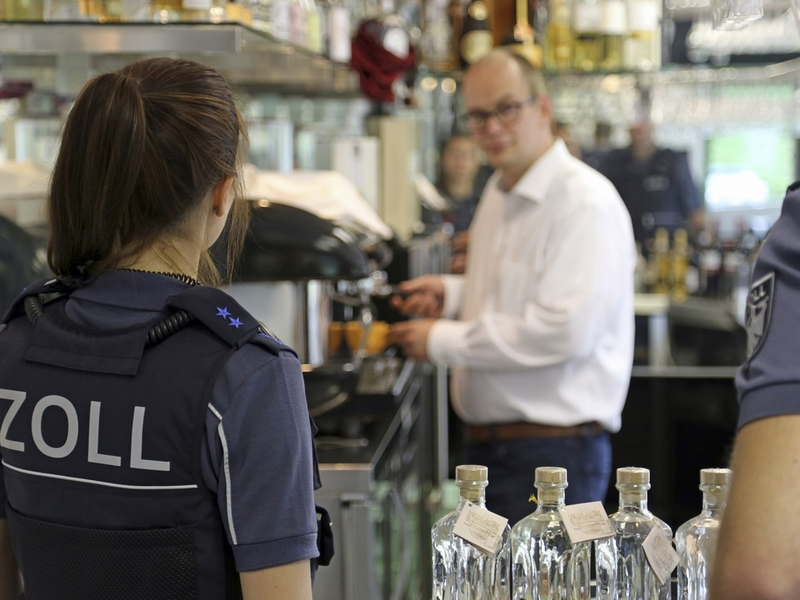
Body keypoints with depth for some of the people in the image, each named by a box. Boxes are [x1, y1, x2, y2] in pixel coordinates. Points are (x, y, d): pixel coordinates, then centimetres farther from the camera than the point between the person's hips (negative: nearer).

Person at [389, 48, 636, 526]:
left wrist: (443, 342, -16)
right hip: (488, 445, 9)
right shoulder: (499, 194, 16)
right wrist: (451, 293, 10)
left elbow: (563, 329, -24)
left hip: (552, 450, -9)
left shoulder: (584, 201, -15)